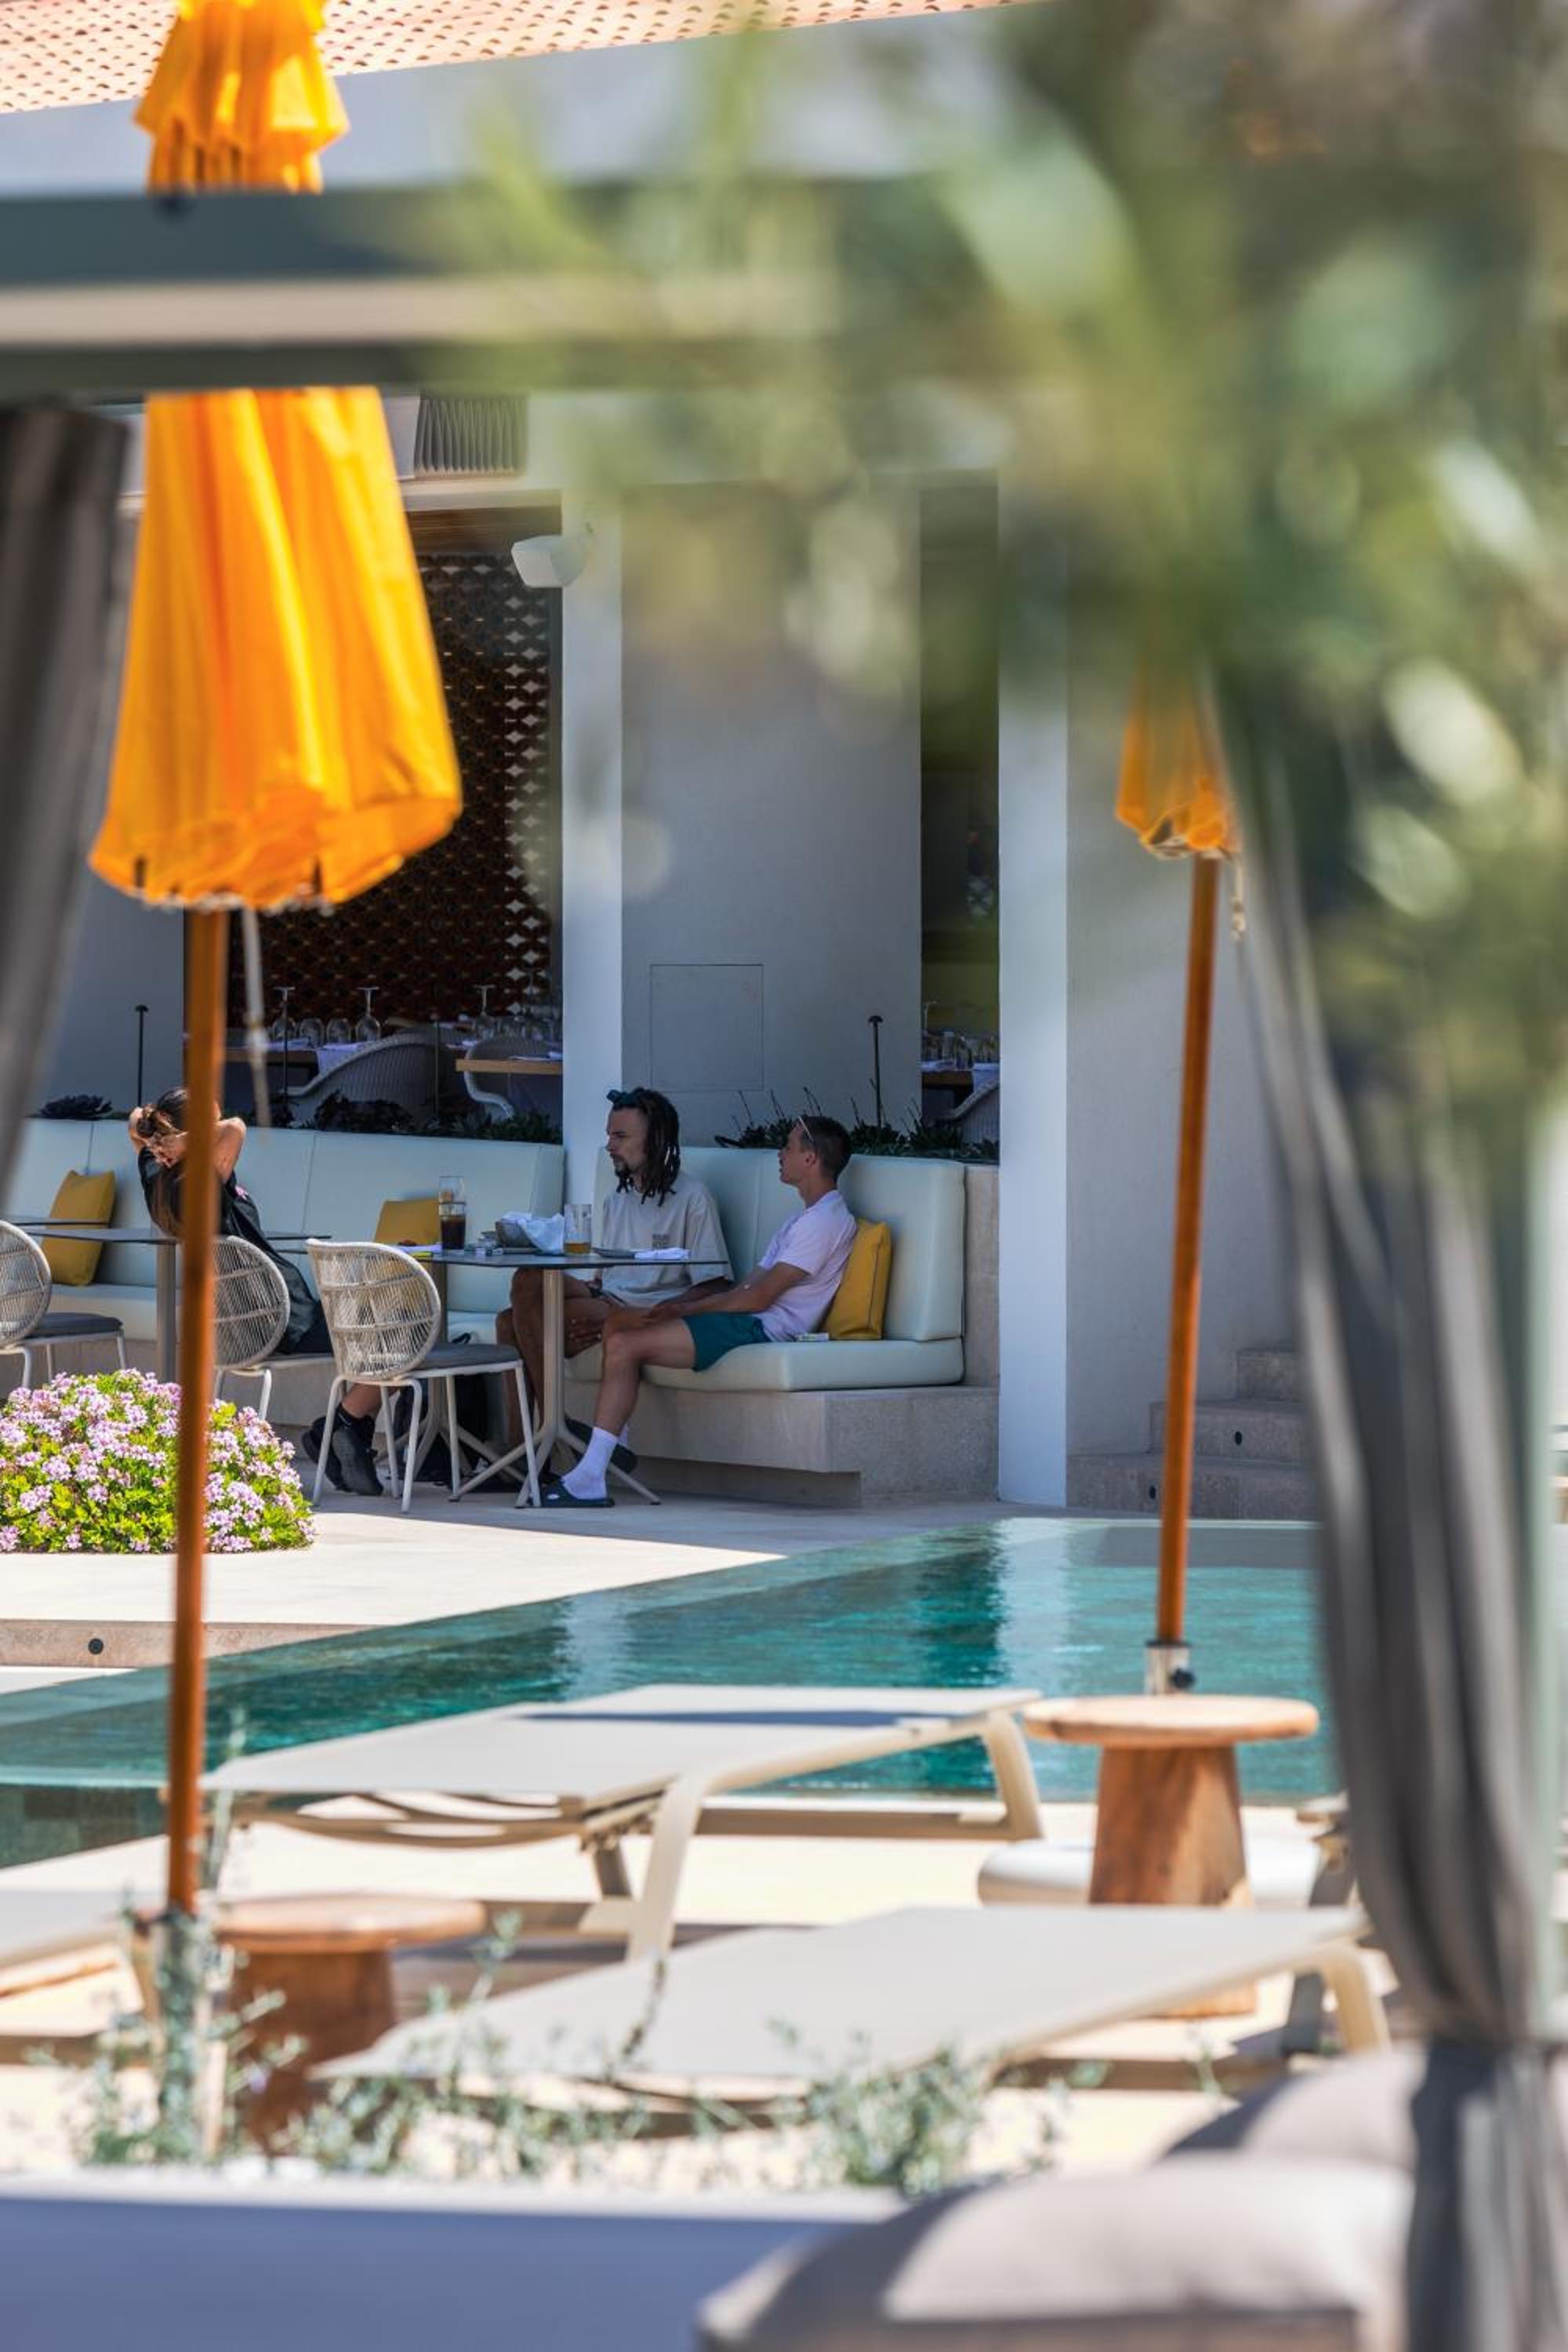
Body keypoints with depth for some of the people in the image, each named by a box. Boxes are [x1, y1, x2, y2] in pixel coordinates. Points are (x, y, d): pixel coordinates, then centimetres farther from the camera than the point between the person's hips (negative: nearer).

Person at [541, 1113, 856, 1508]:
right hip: (747, 1317, 11)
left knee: (625, 1345, -20)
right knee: (618, 1320, 5)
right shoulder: (805, 1217, 24)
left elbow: (760, 1296, -15)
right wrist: (679, 1304, 5)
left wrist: (686, 1308, -9)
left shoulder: (826, 1220, -11)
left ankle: (589, 1479, -22)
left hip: (765, 1328, -11)